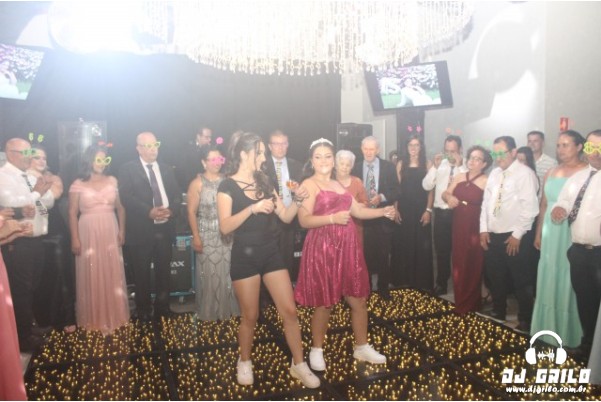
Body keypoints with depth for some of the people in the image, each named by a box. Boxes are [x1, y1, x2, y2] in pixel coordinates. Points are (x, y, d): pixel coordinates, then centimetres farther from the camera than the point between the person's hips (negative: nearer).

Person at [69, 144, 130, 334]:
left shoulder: (111, 181, 6)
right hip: (88, 234, -2)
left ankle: (113, 316, 21)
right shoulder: (78, 185, -2)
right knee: (91, 276, 4)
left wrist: (122, 230, 0)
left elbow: (120, 208, 9)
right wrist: (75, 239, -9)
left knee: (112, 275, 8)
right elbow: (72, 213, -3)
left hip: (110, 233, 3)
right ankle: (93, 319, 18)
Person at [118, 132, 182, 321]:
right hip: (141, 230, -3)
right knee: (142, 273, 8)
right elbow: (126, 197, -12)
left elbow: (177, 194, 7)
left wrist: (171, 210, -13)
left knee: (164, 271, 12)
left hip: (165, 229, 4)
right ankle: (143, 311, 23)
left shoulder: (166, 169, 14)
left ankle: (163, 308, 27)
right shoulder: (128, 169, 0)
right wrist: (149, 212, -22)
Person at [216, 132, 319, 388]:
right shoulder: (228, 186, -8)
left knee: (290, 311, 4)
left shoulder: (264, 182, 8)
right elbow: (225, 227, -19)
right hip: (245, 256, -4)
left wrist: (297, 200, -11)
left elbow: (285, 217, 6)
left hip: (271, 253, 5)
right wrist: (252, 208, -28)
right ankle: (244, 363, 33)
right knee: (250, 316, 8)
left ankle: (298, 364, 20)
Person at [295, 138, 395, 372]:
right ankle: (317, 350, 24)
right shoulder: (309, 185, -6)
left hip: (347, 248, 7)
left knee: (359, 300, 11)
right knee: (325, 303, 4)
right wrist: (332, 218, -27)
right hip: (322, 248, -7)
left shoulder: (338, 185, 19)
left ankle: (361, 347, 28)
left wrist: (383, 212, 5)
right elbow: (304, 220, -17)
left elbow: (358, 210, 16)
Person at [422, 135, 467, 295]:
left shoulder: (466, 167, -8)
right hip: (440, 212, 3)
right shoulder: (439, 165, 4)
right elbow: (426, 186, -4)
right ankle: (441, 284, 28)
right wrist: (434, 167, -14)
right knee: (441, 250, 13)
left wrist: (459, 166, -24)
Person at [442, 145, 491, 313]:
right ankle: (460, 302, 28)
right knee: (459, 263, 12)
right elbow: (444, 194, 6)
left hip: (475, 228, -5)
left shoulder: (486, 182, -9)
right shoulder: (459, 177, 7)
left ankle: (470, 304, 23)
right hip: (458, 226, 5)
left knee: (473, 265, 6)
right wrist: (449, 197, -16)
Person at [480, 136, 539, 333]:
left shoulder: (525, 173, -10)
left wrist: (517, 235, -16)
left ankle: (524, 322, 19)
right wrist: (483, 229, 6)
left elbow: (529, 207, -15)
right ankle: (498, 314, 33)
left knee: (521, 281, 5)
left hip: (514, 237, -6)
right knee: (495, 278, 16)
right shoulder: (494, 173, 11)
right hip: (492, 235, 7)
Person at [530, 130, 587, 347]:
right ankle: (550, 328, 29)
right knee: (549, 280, 14)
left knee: (569, 282, 4)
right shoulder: (551, 172, 12)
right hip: (551, 233, 6)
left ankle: (569, 332, 21)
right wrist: (538, 233, 14)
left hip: (573, 234, -6)